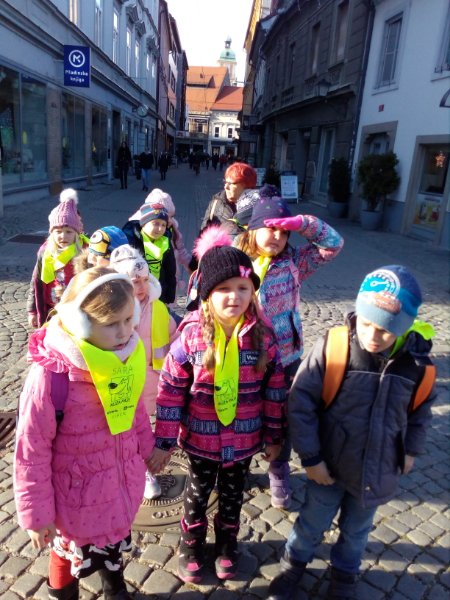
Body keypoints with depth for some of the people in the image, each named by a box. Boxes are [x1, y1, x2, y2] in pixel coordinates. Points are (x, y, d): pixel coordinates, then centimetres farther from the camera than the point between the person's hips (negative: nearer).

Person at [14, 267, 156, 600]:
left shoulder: (126, 357, -13)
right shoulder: (50, 374, -31)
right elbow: (31, 451, -20)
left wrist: (148, 448, 15)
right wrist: (36, 514, -12)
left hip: (122, 481, 5)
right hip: (79, 491, -5)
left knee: (116, 541, 30)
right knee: (74, 553, 23)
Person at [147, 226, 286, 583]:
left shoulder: (262, 337, -14)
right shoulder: (191, 336, -20)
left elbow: (276, 391, -3)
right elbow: (170, 391, -13)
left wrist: (273, 437, 3)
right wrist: (164, 442, -9)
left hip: (244, 440, 2)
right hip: (201, 439, -1)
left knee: (232, 495, 25)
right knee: (198, 494, 23)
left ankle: (227, 543, 52)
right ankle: (191, 543, 50)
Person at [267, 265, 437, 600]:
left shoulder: (417, 361, -15)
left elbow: (422, 408, 6)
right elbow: (301, 402, -18)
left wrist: (411, 450, 7)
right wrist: (311, 458, -14)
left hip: (379, 470, 3)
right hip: (330, 465, -2)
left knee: (356, 530, 26)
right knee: (312, 524, 20)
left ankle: (345, 573, 55)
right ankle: (294, 564, 50)